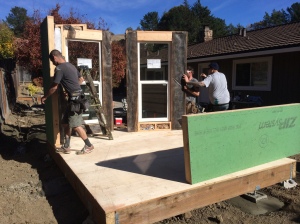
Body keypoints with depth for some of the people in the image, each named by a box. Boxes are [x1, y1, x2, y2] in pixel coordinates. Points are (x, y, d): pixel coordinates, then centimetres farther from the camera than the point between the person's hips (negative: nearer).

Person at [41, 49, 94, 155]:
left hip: (75, 98, -9)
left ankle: (88, 145, 5)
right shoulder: (71, 65, 15)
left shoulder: (59, 68, -11)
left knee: (75, 125, -4)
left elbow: (54, 87, -10)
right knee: (65, 122, 13)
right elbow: (81, 79, 25)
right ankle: (66, 146, 20)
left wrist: (45, 97, 4)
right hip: (75, 97, 10)